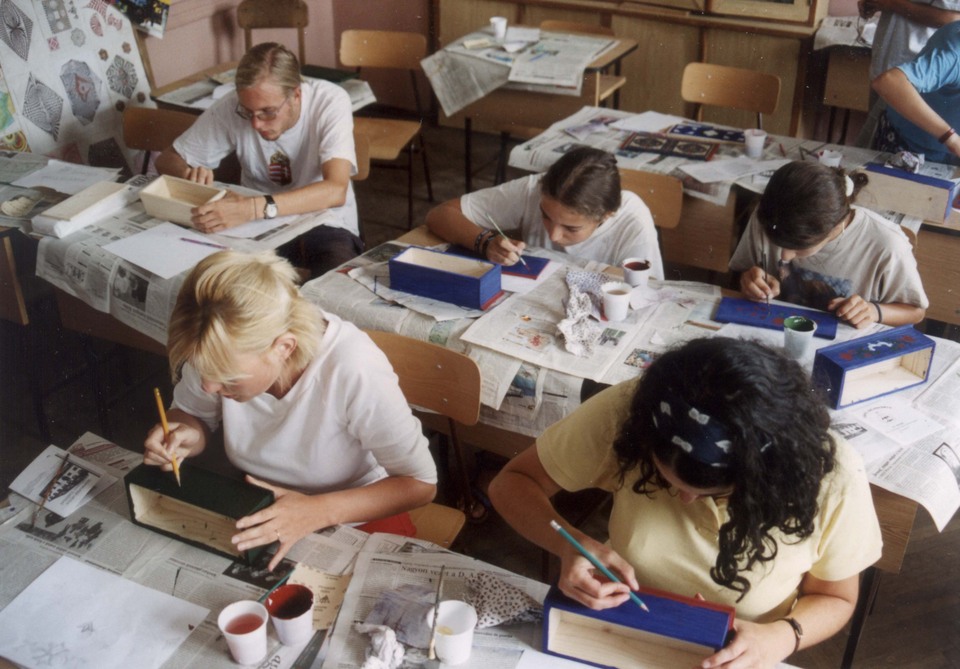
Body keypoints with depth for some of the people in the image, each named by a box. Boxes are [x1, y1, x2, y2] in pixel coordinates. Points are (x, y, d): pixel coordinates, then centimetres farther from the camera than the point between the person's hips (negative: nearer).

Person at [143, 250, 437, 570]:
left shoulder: (352, 370, -31)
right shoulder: (224, 350, -18)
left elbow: (420, 484, -20)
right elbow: (191, 412, 5)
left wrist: (318, 512, -31)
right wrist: (187, 435, -18)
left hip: (352, 522, -3)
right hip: (253, 515, 3)